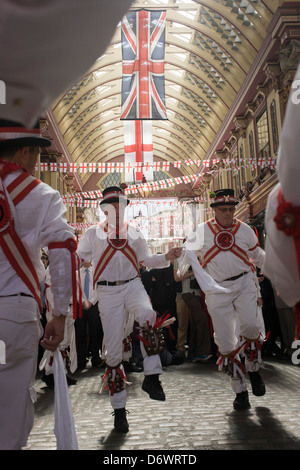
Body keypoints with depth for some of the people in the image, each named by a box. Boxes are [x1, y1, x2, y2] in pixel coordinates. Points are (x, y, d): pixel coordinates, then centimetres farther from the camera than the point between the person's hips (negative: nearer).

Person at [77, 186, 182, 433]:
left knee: (148, 316, -34)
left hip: (132, 285, 1)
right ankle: (119, 409, 11)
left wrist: (167, 257, 2)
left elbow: (146, 260, 18)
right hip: (108, 291, -1)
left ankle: (151, 377, -25)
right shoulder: (93, 233, 8)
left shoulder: (134, 232, 15)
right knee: (113, 350, -2)